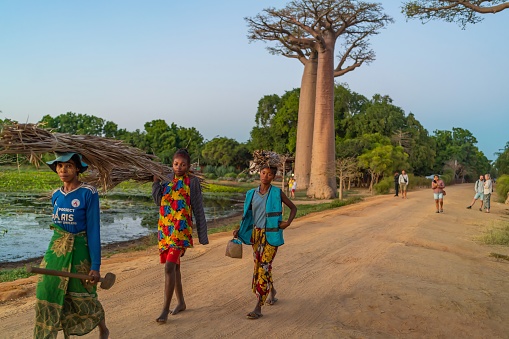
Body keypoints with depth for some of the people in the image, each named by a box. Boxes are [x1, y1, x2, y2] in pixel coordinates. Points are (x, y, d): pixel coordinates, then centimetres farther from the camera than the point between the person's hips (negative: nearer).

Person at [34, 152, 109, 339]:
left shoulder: (88, 193, -15)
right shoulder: (56, 195, 4)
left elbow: (93, 230, -15)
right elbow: (57, 224, 15)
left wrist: (95, 265, -16)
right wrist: (56, 251, 19)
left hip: (78, 251, -5)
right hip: (55, 250, 5)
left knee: (83, 299, 10)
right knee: (47, 298, 2)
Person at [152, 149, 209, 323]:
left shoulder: (192, 181, -3)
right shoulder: (168, 179, 10)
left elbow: (198, 210, -2)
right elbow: (159, 201, 1)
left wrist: (202, 235, -2)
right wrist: (156, 179, -6)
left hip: (181, 229, -6)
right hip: (165, 228, 6)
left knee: (169, 267, -13)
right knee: (174, 266, 15)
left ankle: (165, 309, -4)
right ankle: (181, 302, 30)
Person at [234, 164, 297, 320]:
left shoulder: (277, 193, -4)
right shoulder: (252, 194, 5)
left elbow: (293, 208, 7)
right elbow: (248, 216, 12)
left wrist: (288, 222, -9)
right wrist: (239, 230, -1)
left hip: (271, 235, -4)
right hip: (256, 234, 4)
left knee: (264, 268, -9)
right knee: (258, 266, 14)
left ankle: (258, 307, -5)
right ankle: (272, 292, 42)